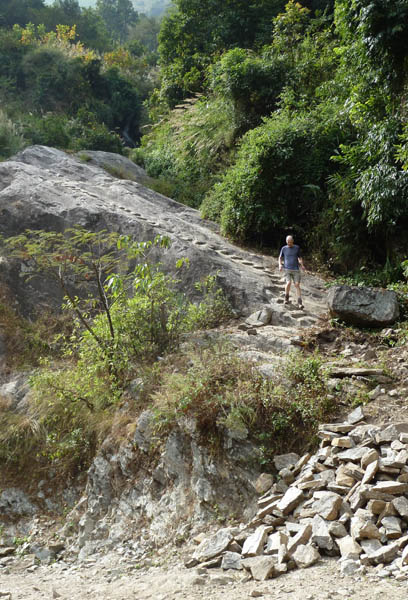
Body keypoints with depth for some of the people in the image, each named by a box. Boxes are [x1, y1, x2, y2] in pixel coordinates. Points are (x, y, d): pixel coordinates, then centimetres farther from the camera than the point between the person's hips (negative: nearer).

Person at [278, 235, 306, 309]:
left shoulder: (297, 248, 6)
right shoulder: (283, 248, 5)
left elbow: (300, 258, 15)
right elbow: (280, 258, 16)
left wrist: (302, 265, -2)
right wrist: (280, 264, -3)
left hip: (296, 270, 0)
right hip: (287, 269, 0)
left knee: (297, 285, -10)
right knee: (288, 283, -19)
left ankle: (300, 303, -11)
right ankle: (286, 298, 6)